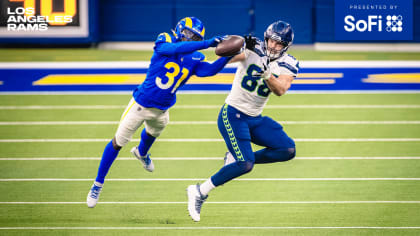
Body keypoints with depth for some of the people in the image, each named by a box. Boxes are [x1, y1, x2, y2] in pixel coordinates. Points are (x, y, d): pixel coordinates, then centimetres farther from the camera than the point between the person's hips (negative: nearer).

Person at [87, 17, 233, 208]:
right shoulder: (164, 42, -18)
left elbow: (210, 70, -21)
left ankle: (141, 153, 70)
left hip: (161, 110, 5)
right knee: (118, 142, 1)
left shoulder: (193, 59, -5)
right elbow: (177, 49, -38)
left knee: (153, 132, 34)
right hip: (141, 104, -5)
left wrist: (228, 55, -35)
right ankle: (98, 184, 14)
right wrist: (207, 44, -45)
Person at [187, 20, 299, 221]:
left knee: (288, 150, -9)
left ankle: (238, 159, 6)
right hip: (232, 115, -6)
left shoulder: (287, 65, 0)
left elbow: (280, 90, -17)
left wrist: (267, 73, -34)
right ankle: (199, 192, -4)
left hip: (255, 119, 6)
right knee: (245, 165, -18)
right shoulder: (253, 50, -9)